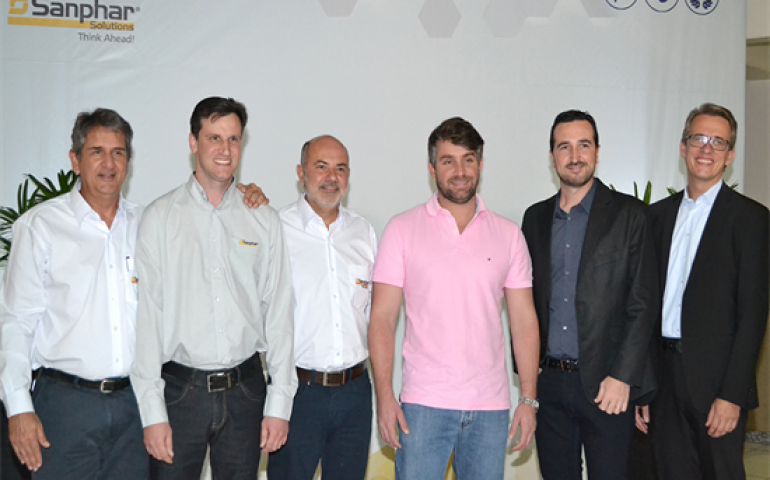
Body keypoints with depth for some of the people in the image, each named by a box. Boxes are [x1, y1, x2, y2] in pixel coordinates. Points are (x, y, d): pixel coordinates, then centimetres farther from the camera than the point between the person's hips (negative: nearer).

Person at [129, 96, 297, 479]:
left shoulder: (264, 220, 5)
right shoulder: (160, 216, 0)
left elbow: (279, 314, 4)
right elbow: (146, 315, -4)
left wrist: (279, 403, 0)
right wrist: (152, 412, -8)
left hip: (245, 389, 2)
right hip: (179, 389, -2)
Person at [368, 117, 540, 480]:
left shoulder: (508, 234, 7)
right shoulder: (403, 229, 1)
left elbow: (524, 320, 7)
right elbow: (382, 317, -1)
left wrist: (529, 399, 1)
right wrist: (384, 396, -9)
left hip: (490, 407, 2)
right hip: (424, 404, -2)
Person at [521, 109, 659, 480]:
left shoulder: (628, 214, -2)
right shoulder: (535, 217, 10)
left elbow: (643, 302, -6)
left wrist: (622, 377, -12)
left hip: (607, 386, -4)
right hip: (549, 383, 4)